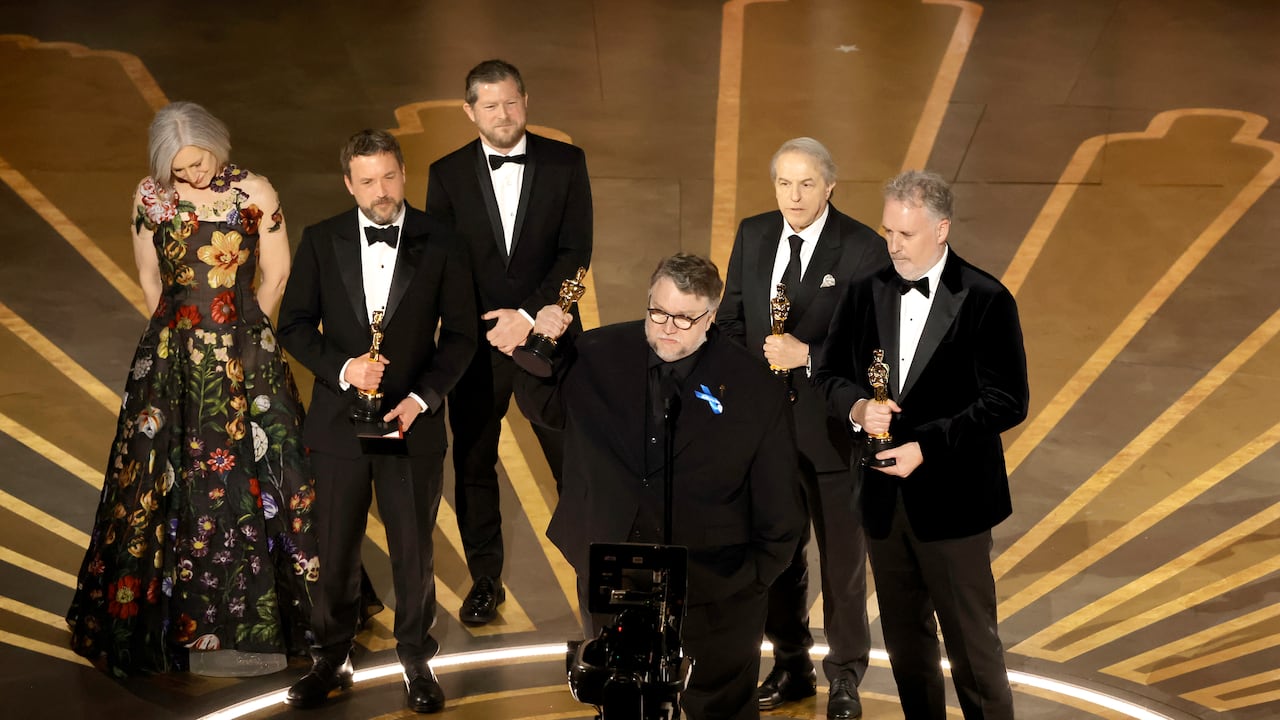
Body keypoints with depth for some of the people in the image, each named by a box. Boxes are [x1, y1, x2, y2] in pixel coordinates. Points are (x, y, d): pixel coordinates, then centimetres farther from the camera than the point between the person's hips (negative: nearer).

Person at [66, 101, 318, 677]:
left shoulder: (255, 193, -6)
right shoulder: (150, 196, -1)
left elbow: (276, 274, 2)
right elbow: (149, 279, 9)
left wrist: (237, 333, 8)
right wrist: (183, 336, 10)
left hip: (244, 356, -1)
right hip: (171, 359, 1)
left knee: (251, 472, 4)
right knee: (166, 476, 6)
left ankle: (253, 608, 20)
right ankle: (177, 614, 22)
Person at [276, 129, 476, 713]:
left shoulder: (440, 245, -2)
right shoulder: (321, 242, 1)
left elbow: (460, 335, 0)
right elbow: (295, 325, 2)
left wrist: (422, 397, -12)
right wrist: (342, 368, -15)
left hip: (412, 423, -1)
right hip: (338, 422, 1)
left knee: (414, 552, 9)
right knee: (335, 552, 11)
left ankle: (416, 660, 28)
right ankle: (330, 659, 29)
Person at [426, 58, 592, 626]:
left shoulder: (566, 163, 1)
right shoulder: (447, 174, 3)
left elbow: (576, 250, -5)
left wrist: (528, 315, -13)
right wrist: (488, 325, -6)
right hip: (475, 340, 1)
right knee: (473, 464, 8)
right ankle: (485, 581, 23)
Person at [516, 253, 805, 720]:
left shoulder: (754, 390, -10)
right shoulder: (602, 355, -3)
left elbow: (779, 509, -4)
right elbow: (541, 406, 9)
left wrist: (751, 583, -3)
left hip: (714, 598, -2)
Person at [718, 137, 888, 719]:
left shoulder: (863, 249, -12)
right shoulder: (752, 235, 4)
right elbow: (730, 317, 9)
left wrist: (807, 356, -24)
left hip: (831, 429, -4)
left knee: (843, 559, 9)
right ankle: (791, 665, 34)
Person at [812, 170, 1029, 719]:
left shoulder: (985, 300, -10)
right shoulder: (867, 292, 3)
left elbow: (1007, 402, -13)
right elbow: (828, 371, 9)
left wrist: (926, 447, -19)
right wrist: (857, 406, -13)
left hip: (952, 499, -5)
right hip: (883, 495, 5)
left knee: (971, 641, 4)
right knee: (905, 638, 17)